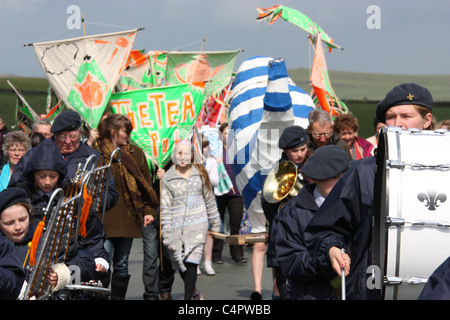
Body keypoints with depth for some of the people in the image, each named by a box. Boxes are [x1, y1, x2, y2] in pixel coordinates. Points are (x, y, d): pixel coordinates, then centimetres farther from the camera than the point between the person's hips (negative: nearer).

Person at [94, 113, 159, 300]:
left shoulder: (136, 153, 11)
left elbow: (145, 185, 14)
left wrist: (148, 211, 4)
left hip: (128, 219, 4)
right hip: (103, 219, -4)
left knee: (121, 265, 11)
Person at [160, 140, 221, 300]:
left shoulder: (200, 174, 8)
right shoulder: (168, 179, 2)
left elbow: (209, 199, 16)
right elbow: (165, 208, 0)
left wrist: (215, 224, 19)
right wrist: (167, 234, -7)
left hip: (197, 225, -1)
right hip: (177, 226, 1)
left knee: (191, 262, -13)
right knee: (180, 265, 6)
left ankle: (187, 298, -11)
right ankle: (194, 292, 31)